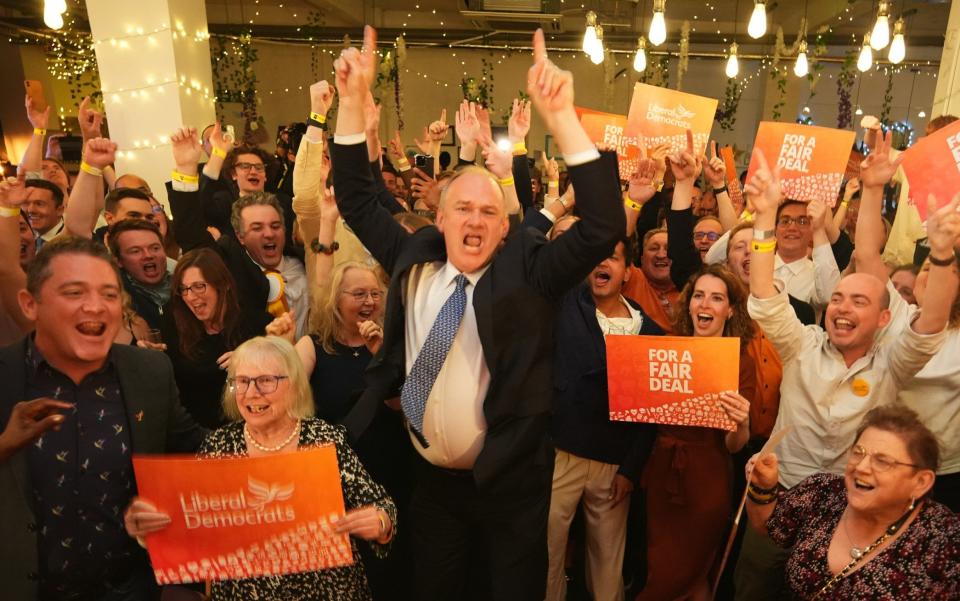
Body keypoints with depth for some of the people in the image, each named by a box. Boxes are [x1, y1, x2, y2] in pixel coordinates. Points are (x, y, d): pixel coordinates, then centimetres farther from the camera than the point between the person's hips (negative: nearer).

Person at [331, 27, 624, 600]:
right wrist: (354, 100, -7)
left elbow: (605, 225, -23)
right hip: (432, 477, 3)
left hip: (510, 479, -3)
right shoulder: (414, 262, -2)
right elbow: (358, 201, 4)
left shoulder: (527, 272, -12)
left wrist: (561, 117, -31)